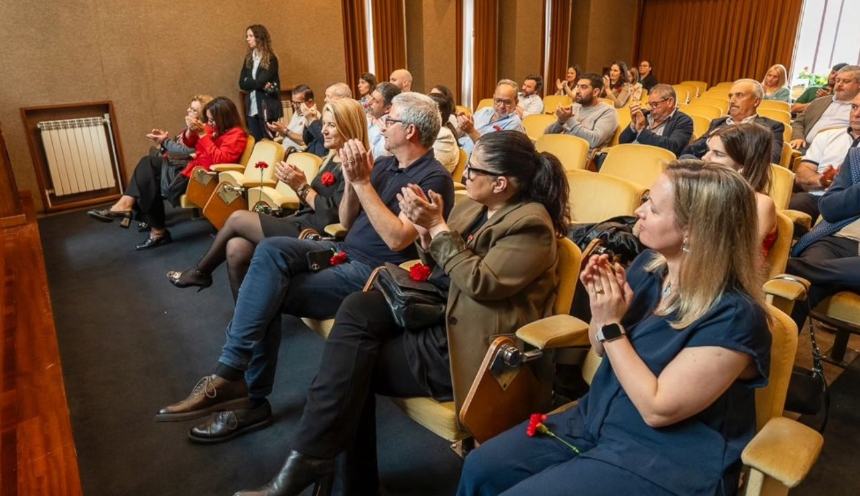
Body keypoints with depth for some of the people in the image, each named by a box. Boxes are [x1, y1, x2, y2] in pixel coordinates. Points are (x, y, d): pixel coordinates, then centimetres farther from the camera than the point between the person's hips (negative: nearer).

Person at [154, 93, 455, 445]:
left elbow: (397, 239, -22)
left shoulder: (434, 178, -11)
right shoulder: (383, 164, 14)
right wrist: (351, 181, -5)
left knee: (267, 296, -21)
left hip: (377, 273, -8)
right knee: (271, 250, -18)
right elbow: (346, 223, 13)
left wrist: (362, 183, -21)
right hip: (345, 254, 8)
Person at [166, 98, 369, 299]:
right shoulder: (331, 158, 16)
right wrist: (298, 184, -2)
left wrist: (301, 187, -15)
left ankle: (200, 271, 22)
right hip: (302, 224, 9)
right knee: (235, 249, -8)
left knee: (237, 219, -2)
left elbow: (332, 215, -21)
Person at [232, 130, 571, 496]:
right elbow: (439, 267, 15)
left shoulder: (530, 225, -13)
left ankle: (311, 458, 2)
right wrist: (426, 228, -5)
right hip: (440, 314, 8)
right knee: (358, 309, -16)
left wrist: (437, 227, -19)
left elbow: (479, 282, -22)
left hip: (467, 343, -8)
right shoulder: (473, 206, 11)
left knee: (353, 361, -15)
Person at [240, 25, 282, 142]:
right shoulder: (249, 58, 11)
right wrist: (262, 86, -12)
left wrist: (248, 81, -1)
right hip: (252, 107, 6)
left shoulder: (271, 59, -8)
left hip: (266, 107, -6)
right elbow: (242, 83, 2)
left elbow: (260, 82, -18)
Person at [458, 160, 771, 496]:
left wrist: (611, 325, -23)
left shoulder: (734, 317, -24)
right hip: (597, 419, 7)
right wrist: (600, 306, -12)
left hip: (665, 461, -6)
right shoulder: (650, 263, -3)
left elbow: (657, 409, -23)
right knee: (480, 468, -3)